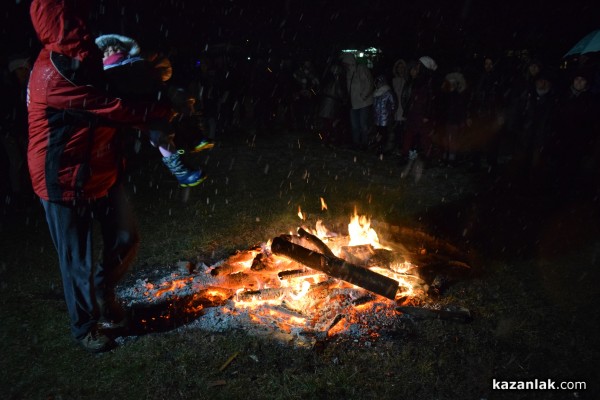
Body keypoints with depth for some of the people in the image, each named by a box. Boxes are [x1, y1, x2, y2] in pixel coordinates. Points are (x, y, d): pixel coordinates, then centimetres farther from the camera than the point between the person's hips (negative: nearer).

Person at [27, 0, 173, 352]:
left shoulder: (82, 61, 6)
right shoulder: (54, 75, -23)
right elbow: (115, 110, -23)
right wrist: (166, 111, -12)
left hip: (103, 174, 8)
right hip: (66, 184, -8)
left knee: (127, 240, 14)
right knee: (79, 262, 8)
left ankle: (103, 292, 43)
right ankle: (85, 326, 32)